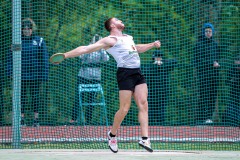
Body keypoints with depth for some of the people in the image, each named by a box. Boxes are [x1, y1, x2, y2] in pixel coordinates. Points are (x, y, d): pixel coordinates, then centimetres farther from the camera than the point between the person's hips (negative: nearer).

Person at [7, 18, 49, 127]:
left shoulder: (39, 41, 4)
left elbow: (44, 58, 4)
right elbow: (10, 57, 7)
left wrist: (43, 75, -2)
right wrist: (11, 71, -3)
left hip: (35, 75, -1)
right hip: (21, 75, 1)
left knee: (35, 96, 3)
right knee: (21, 96, 1)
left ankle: (36, 118, 8)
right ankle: (22, 118, 5)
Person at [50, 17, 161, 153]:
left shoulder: (128, 38, 26)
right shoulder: (110, 40, 1)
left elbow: (137, 49, 47)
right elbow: (86, 49, -4)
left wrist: (152, 45, 34)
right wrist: (65, 55, -10)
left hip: (137, 73, 7)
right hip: (125, 73, -7)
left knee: (143, 104, -6)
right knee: (125, 108, -9)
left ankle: (145, 139, -10)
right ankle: (112, 134, 13)